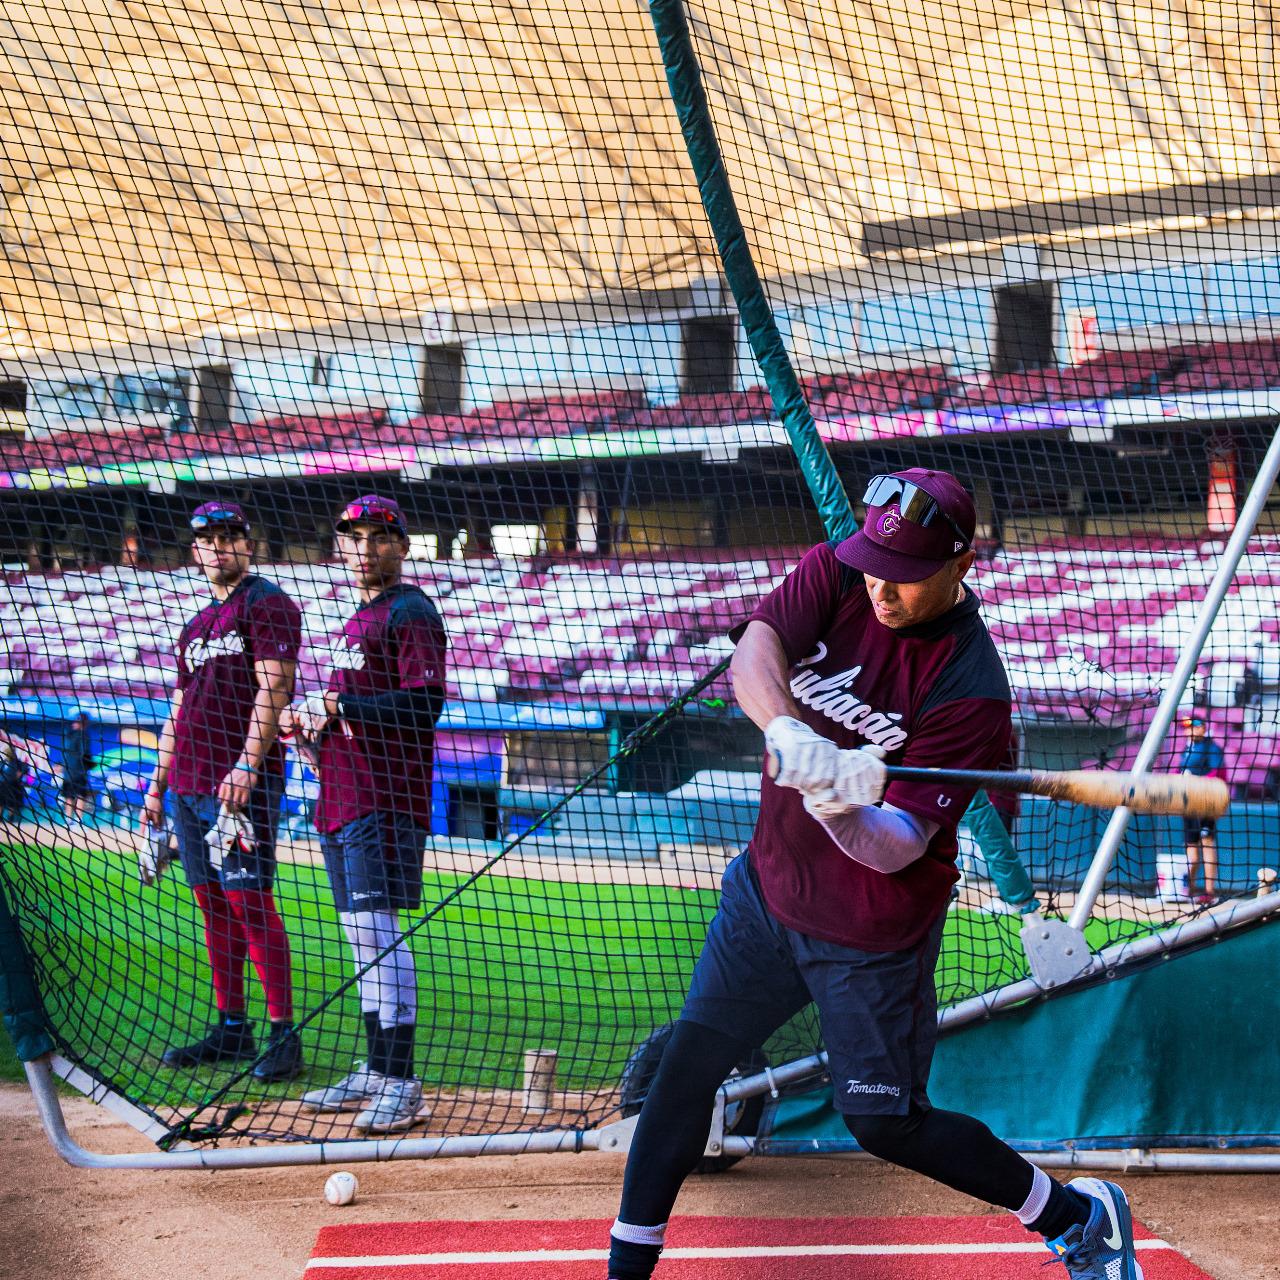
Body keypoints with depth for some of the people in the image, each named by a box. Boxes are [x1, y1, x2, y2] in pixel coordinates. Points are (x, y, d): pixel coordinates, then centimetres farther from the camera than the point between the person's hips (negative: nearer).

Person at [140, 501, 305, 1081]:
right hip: (189, 782, 8)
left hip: (241, 780, -8)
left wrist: (247, 765, -23)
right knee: (213, 904, 8)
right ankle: (231, 1030, 14)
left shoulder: (267, 604, -3)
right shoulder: (197, 625, 22)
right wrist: (158, 783, 19)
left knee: (247, 899, -12)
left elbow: (272, 690, -14)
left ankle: (284, 1034, -9)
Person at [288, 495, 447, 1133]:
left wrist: (335, 705, -16)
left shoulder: (411, 612, -7)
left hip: (384, 798, -10)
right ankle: (375, 1072, 19)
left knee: (377, 931, -12)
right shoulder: (357, 619, 21)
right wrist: (313, 719, 10)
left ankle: (401, 1083, -10)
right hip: (341, 799, 10)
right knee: (360, 936, 12)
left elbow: (423, 705, -18)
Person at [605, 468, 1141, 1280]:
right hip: (768, 884, 5)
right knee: (688, 1065, 5)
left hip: (872, 935, -5)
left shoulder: (970, 688, -23)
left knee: (887, 1123, 4)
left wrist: (843, 814, -46)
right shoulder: (837, 576, -8)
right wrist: (787, 730, -45)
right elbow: (755, 650, -25)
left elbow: (897, 849, -25)